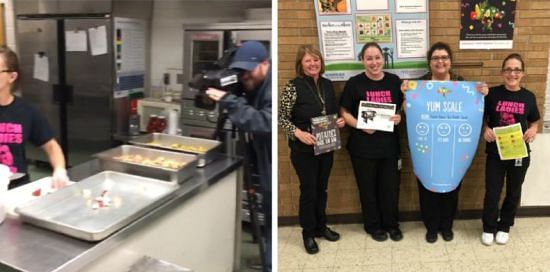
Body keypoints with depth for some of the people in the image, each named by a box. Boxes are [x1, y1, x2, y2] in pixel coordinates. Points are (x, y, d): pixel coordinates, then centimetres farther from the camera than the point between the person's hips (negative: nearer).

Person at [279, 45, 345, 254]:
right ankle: (308, 233, 21)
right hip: (303, 149, -5)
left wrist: (339, 121, -5)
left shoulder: (327, 84, 5)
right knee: (308, 190, 4)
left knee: (322, 188, 17)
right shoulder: (293, 86, -13)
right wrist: (298, 132, -26)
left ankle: (321, 226, 34)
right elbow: (281, 117, -14)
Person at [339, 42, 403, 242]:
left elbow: (405, 106, 12)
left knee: (391, 186, 11)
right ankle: (373, 225, 28)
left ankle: (391, 224, 31)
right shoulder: (354, 83, -5)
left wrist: (400, 117, -10)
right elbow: (344, 112, -3)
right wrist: (361, 125, -19)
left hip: (389, 144, 2)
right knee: (368, 187, 9)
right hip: (363, 146, -2)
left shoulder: (394, 81, 3)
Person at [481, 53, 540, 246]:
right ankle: (488, 228, 24)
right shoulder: (493, 93, -6)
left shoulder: (528, 97, 0)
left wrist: (533, 130, -11)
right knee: (492, 193, 3)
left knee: (513, 192, 14)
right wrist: (485, 129, -17)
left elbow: (534, 122, 11)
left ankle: (504, 227, 34)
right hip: (495, 152, -2)